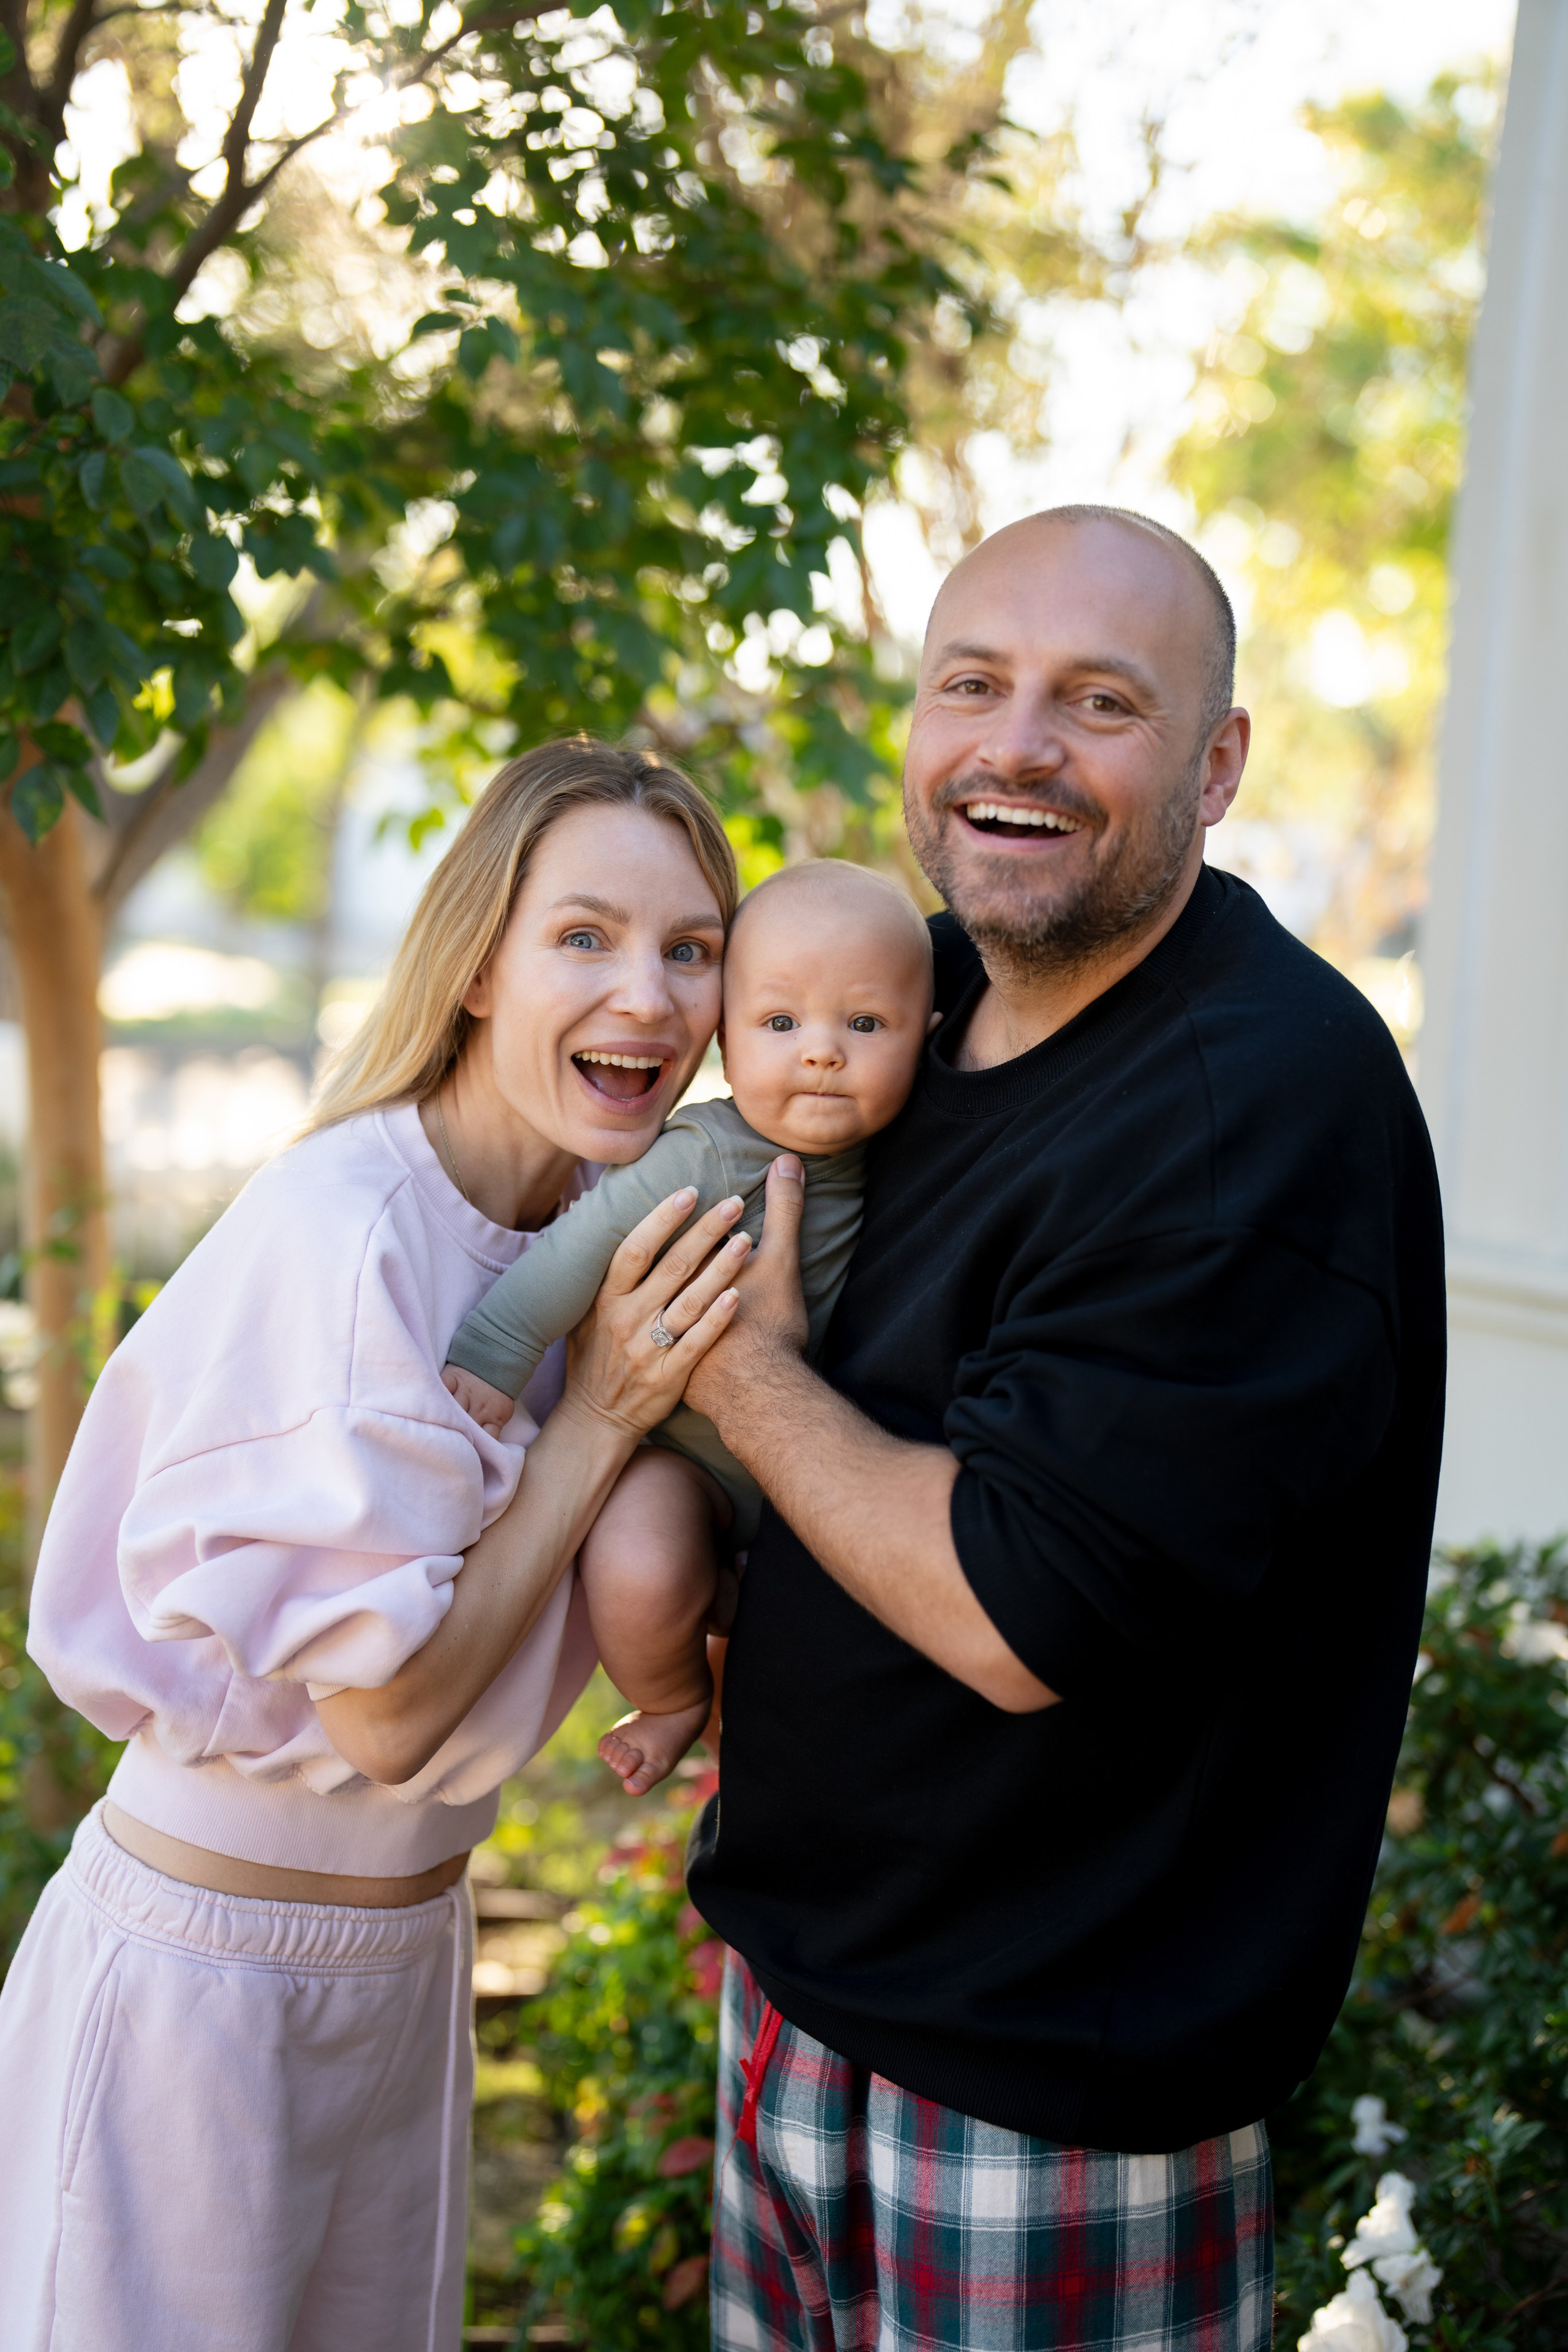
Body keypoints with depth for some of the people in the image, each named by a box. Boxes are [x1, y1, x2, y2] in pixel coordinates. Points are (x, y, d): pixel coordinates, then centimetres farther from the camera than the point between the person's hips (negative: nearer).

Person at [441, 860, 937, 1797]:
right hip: (681, 1448, -5)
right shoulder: (702, 1160, -22)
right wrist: (494, 1358, -24)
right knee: (642, 1577, -30)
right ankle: (676, 1702, 3)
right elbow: (583, 1245, -21)